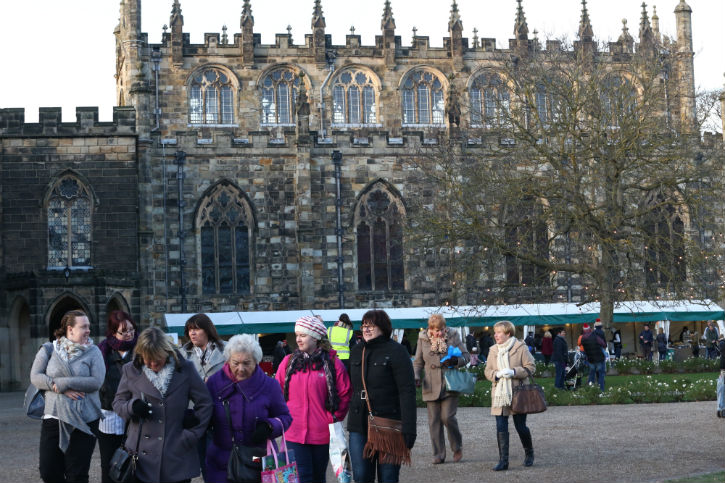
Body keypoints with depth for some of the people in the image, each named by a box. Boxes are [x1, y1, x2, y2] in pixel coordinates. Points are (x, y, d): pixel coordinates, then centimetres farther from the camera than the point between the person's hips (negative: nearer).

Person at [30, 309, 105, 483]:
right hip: (54, 417, 1)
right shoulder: (49, 349, 7)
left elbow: (97, 382, -10)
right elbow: (35, 376, -2)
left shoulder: (93, 351, 2)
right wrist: (63, 389, -15)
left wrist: (62, 383, -13)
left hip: (84, 421, -1)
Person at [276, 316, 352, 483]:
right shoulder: (288, 362, 4)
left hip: (322, 433, 0)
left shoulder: (332, 363, -2)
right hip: (294, 432, 0)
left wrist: (333, 418, -4)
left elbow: (344, 394, 1)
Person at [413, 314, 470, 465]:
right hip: (431, 387, 2)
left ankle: (457, 448, 12)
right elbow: (418, 362, 13)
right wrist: (416, 377, -4)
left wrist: (456, 361, -16)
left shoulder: (453, 336, 0)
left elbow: (466, 356, 5)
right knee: (434, 421, 2)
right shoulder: (423, 339, 4)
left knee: (447, 417, -11)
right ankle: (438, 455, 10)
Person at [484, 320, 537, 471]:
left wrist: (513, 372, -19)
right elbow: (488, 371, 10)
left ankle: (529, 453, 30)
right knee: (501, 428, -3)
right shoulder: (493, 350, 10)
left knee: (521, 427, 5)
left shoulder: (520, 348, -4)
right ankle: (503, 461, -1)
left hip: (517, 394, -3)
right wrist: (497, 374, -12)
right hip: (499, 395, 3)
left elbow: (531, 367, -6)